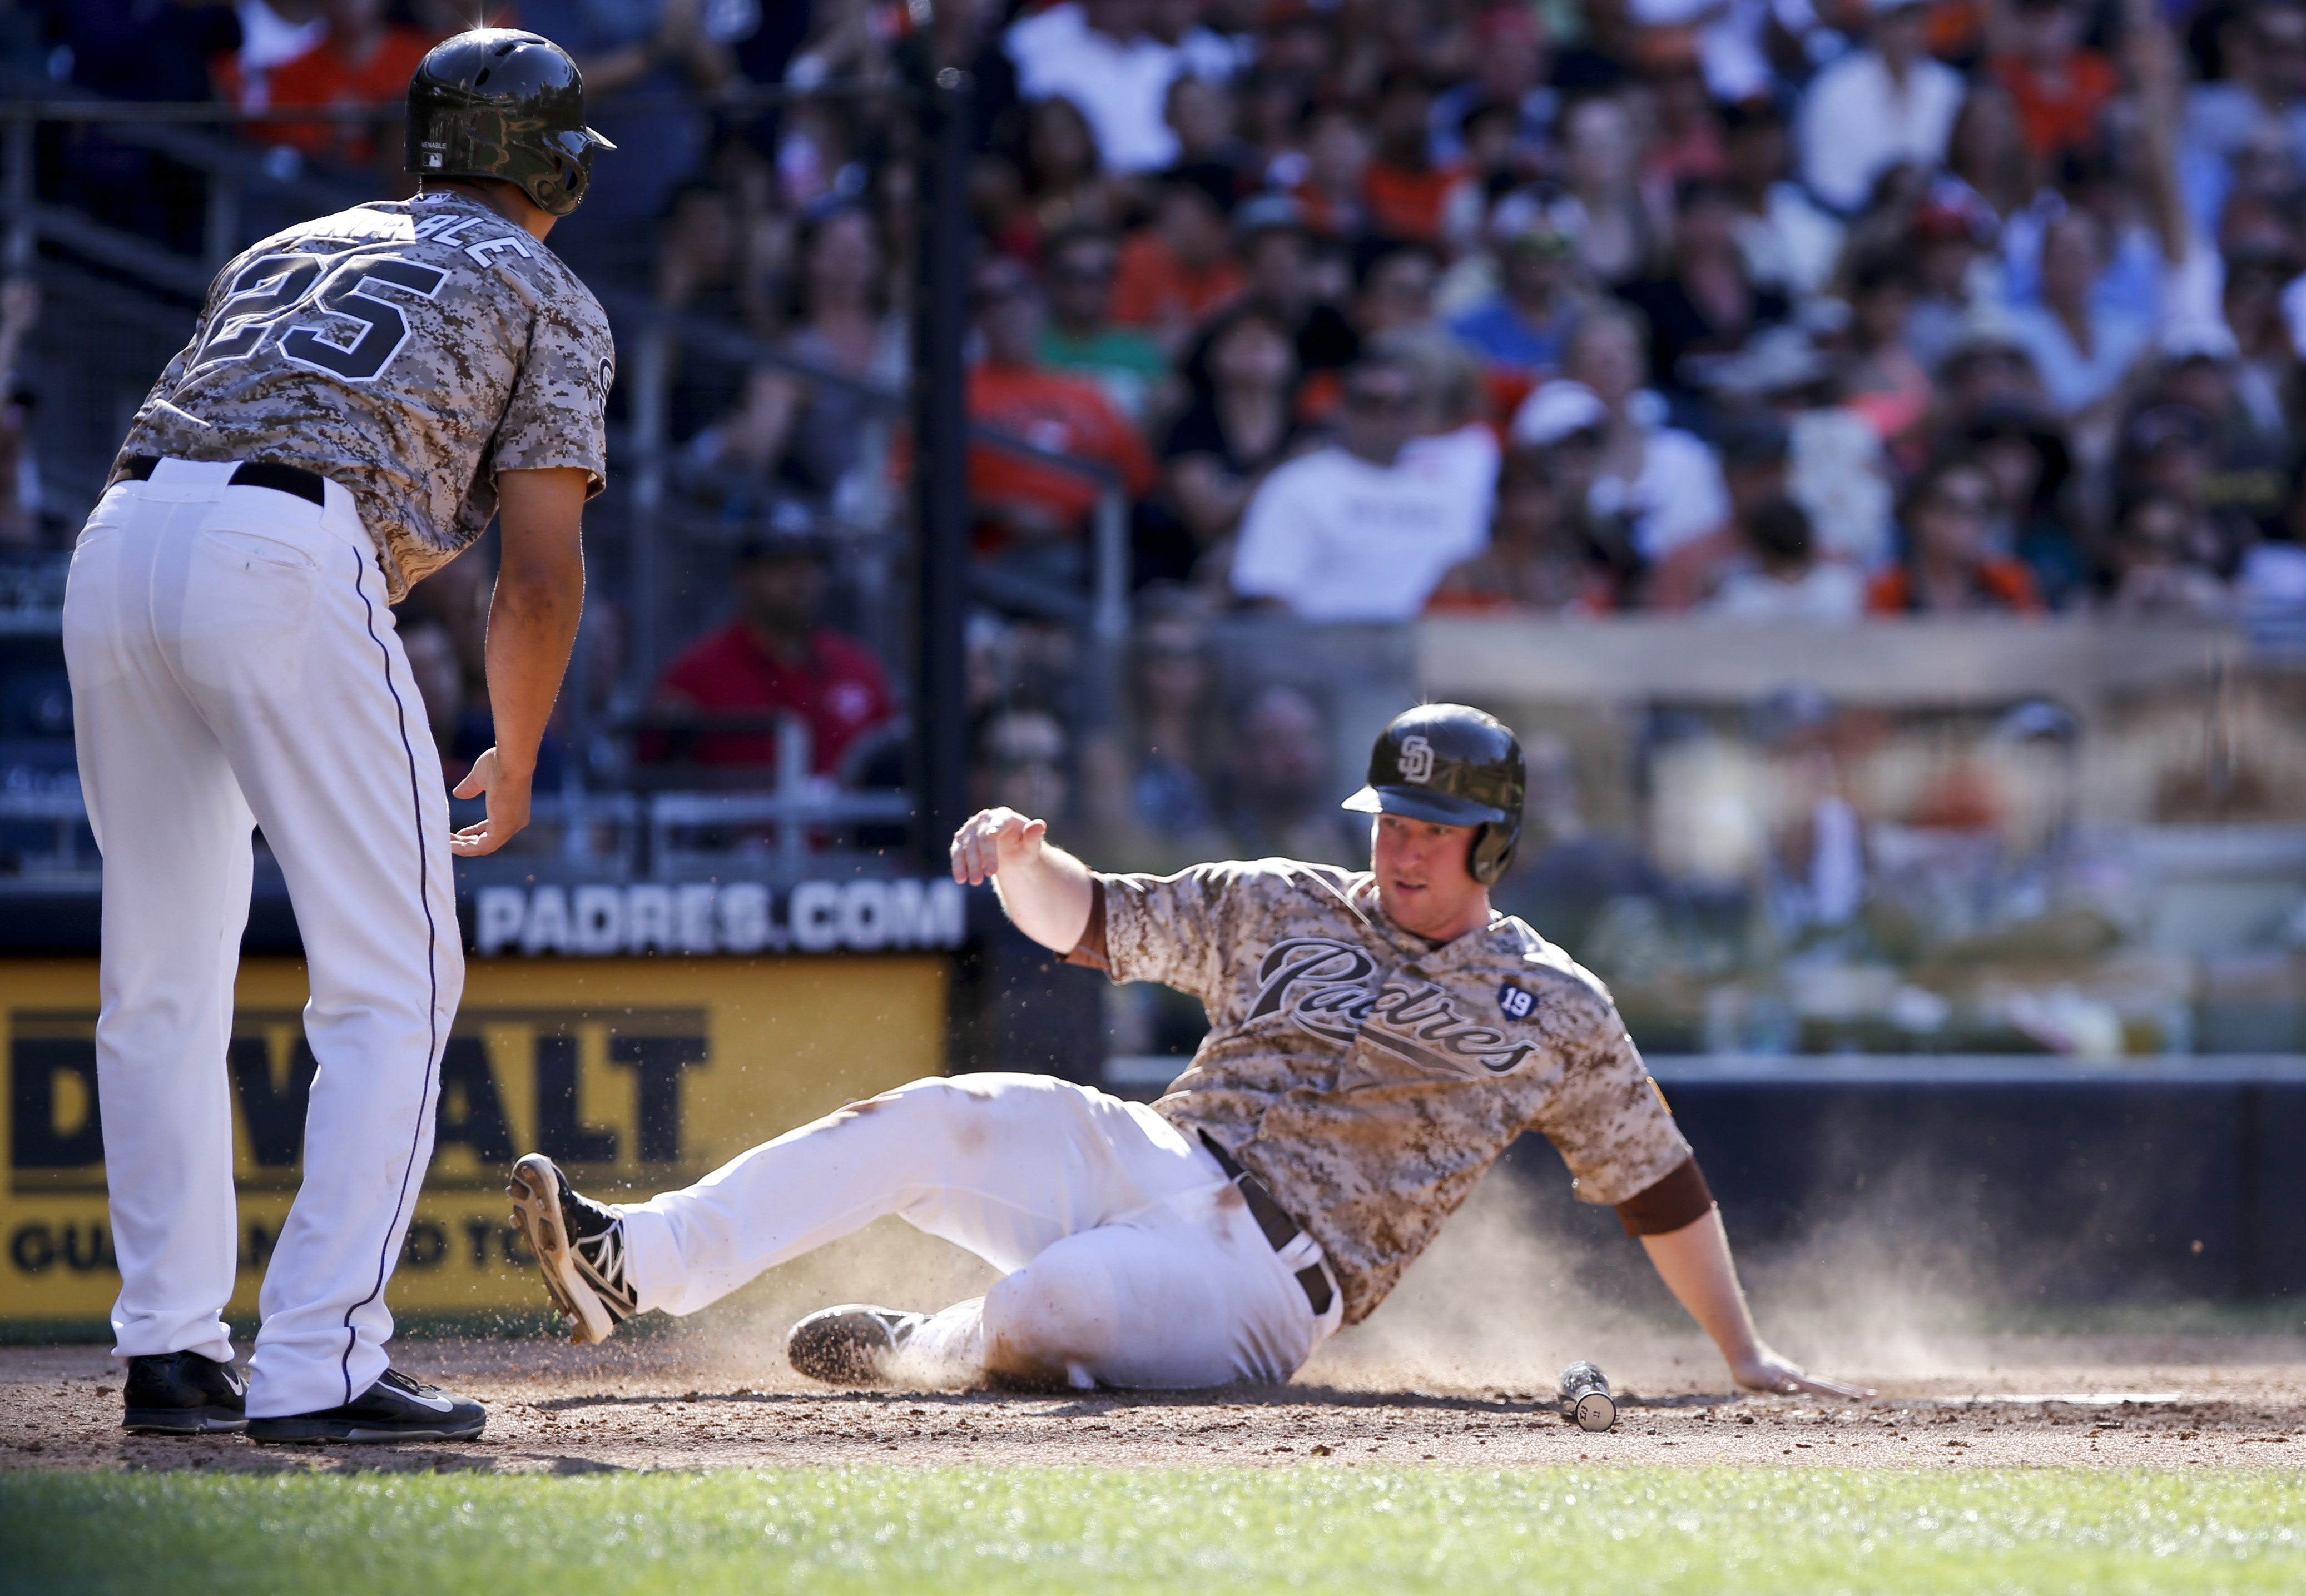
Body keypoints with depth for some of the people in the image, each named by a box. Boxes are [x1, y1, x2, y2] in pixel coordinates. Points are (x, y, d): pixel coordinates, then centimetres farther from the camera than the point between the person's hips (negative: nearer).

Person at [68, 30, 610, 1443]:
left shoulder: (286, 252, 33)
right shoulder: (547, 300, 17)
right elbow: (542, 570, 6)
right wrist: (514, 767, 21)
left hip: (120, 539, 6)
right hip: (293, 560, -6)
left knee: (164, 986, 16)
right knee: (394, 987, 1)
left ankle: (172, 1350, 15)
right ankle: (319, 1365, -8)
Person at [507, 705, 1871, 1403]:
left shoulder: (1556, 1011, 6)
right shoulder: (1283, 911, 15)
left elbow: (1656, 1182, 12)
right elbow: (1092, 922, 15)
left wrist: (1746, 1354, 10)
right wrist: (1021, 857, -8)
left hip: (1279, 1277, -4)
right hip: (1155, 1161, 4)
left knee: (1045, 1312, -35)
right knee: (938, 1121, -24)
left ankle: (909, 1355, -1)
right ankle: (635, 1267, -32)